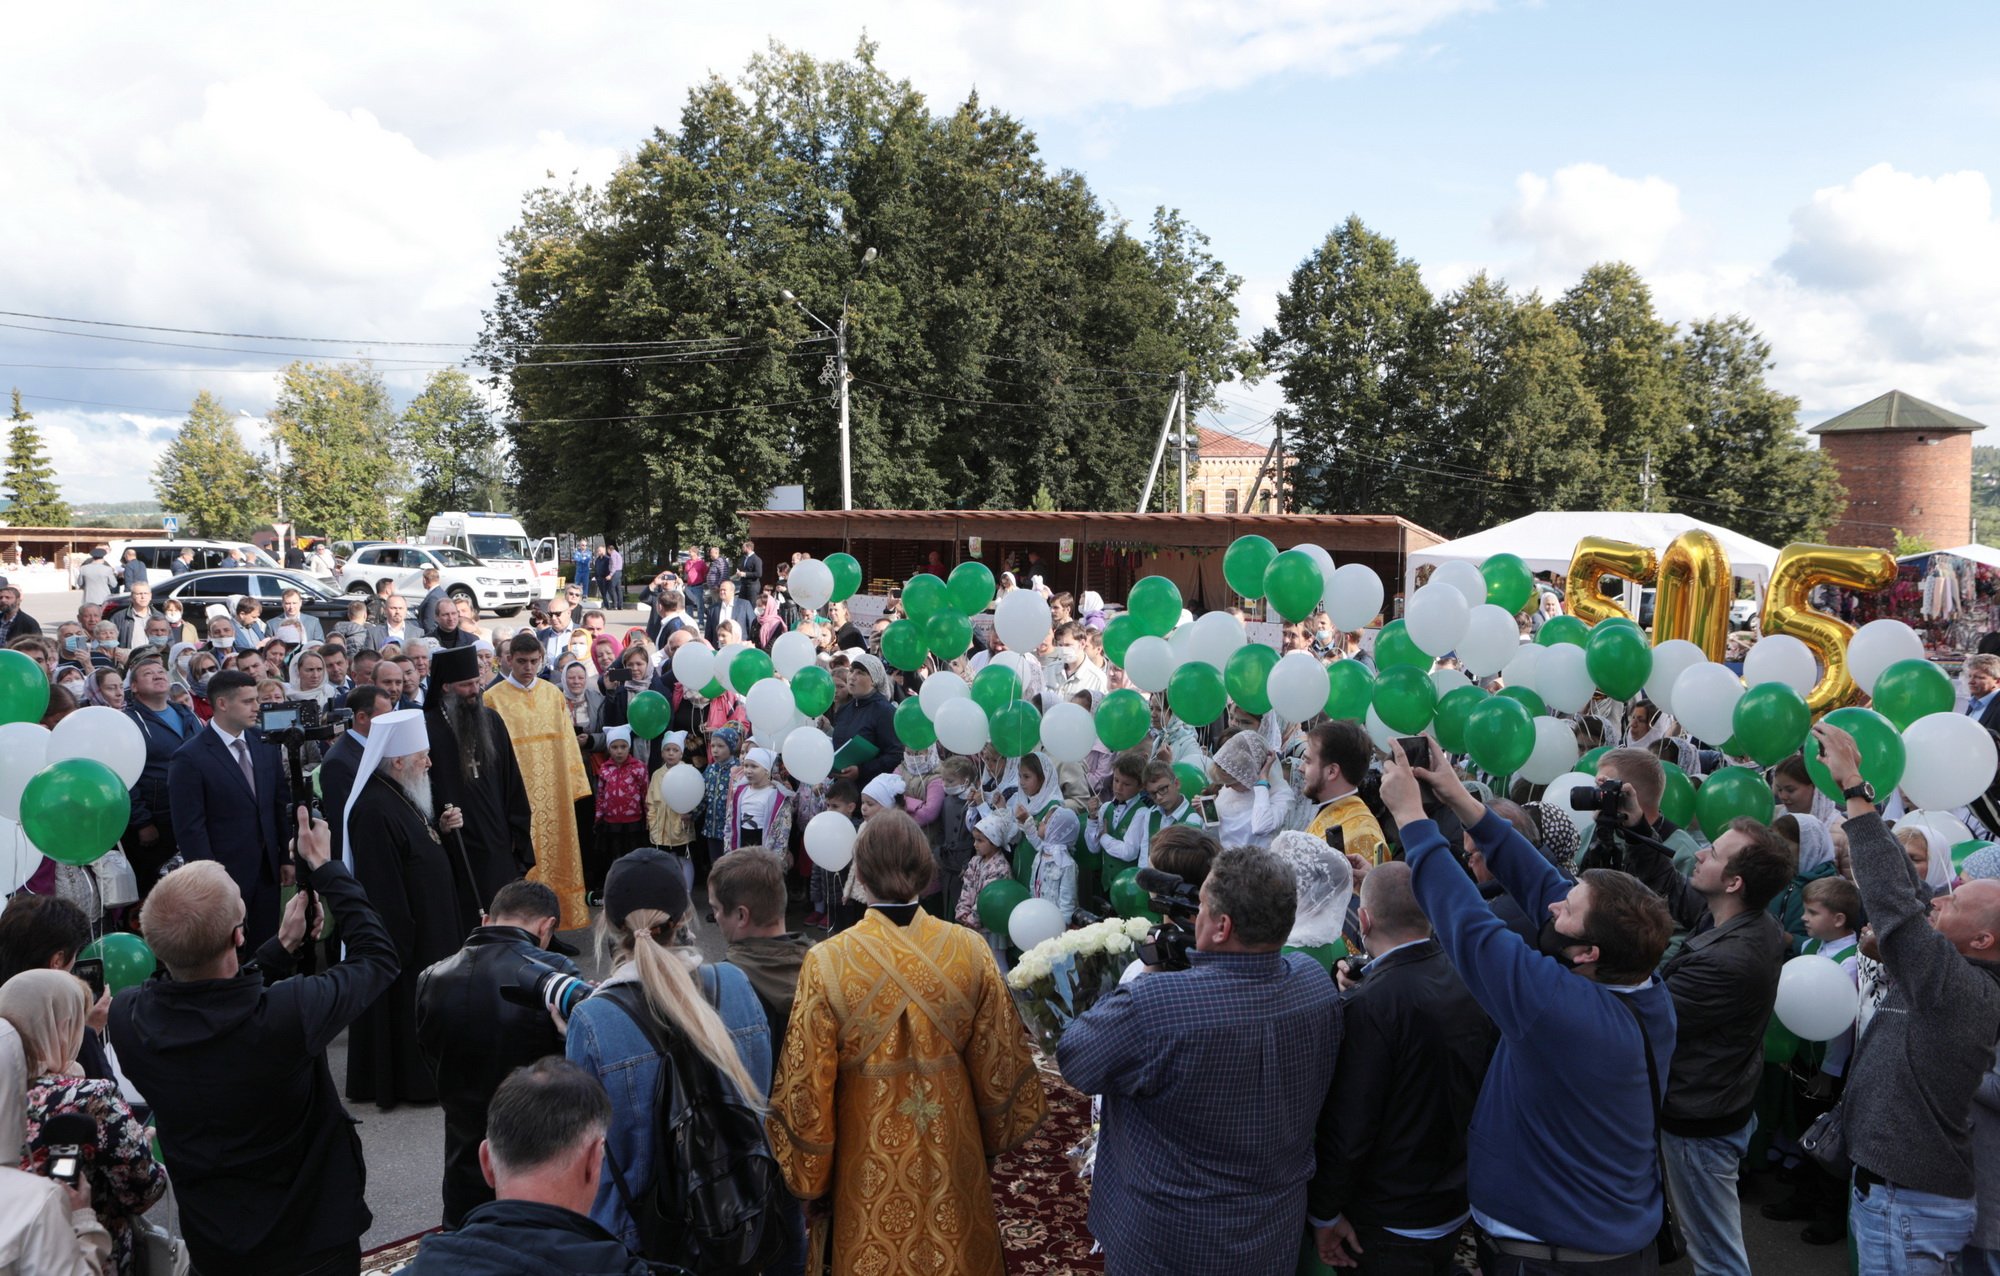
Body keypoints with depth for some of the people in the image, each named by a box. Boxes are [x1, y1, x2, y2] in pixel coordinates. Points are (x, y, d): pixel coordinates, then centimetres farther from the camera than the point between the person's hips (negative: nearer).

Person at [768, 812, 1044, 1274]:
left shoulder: (827, 962, -20)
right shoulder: (970, 950, -13)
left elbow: (807, 1085, -13)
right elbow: (1000, 1060, -3)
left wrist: (810, 1174, 2)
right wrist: (995, 1133, 14)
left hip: (870, 1154, -2)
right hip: (952, 1143, 2)